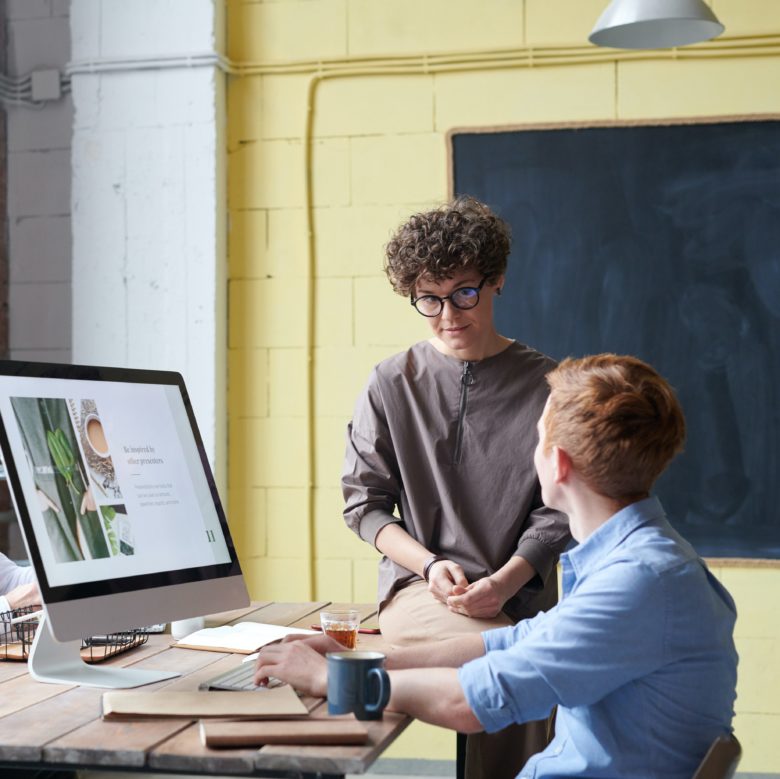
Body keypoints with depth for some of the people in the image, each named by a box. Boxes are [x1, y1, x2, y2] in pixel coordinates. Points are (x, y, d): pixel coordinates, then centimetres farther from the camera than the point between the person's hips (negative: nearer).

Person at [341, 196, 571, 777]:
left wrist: (505, 580, -14)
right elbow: (363, 502, 8)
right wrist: (429, 564, -9)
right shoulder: (392, 386, 10)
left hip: (519, 598, 0)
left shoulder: (544, 386, 7)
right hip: (418, 590, 0)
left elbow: (557, 510, 3)